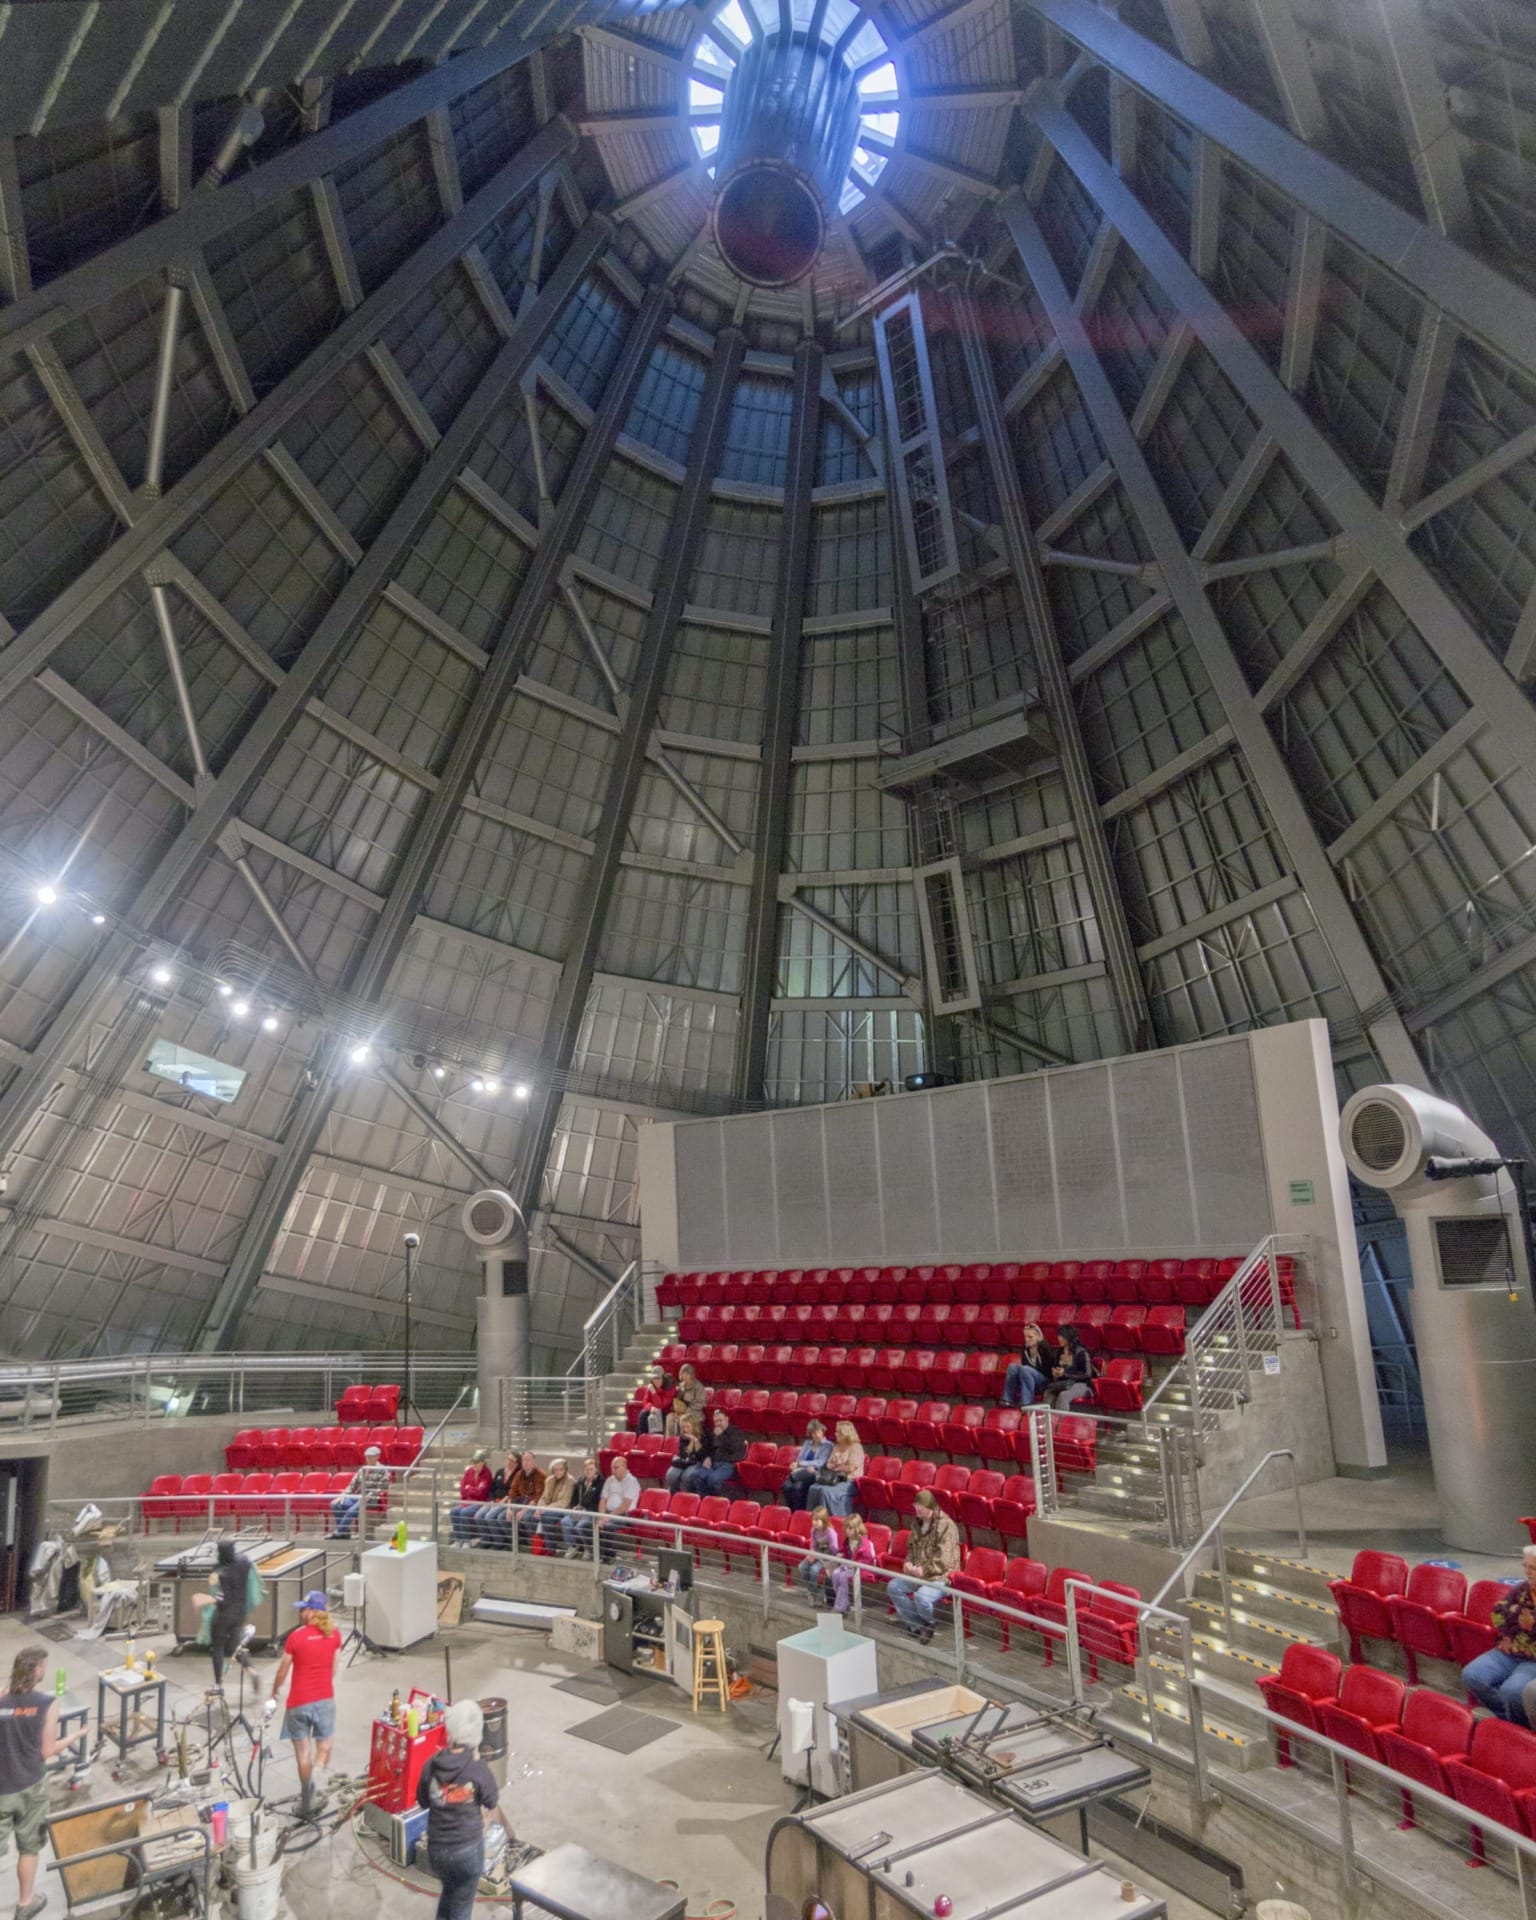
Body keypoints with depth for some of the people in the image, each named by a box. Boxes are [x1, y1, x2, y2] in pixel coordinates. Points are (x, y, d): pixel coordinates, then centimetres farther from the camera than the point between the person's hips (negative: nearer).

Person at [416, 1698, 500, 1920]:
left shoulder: (432, 1765, -15)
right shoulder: (479, 1769, -24)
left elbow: (422, 1801, 2)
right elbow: (491, 1805, -5)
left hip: (436, 1846, 4)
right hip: (468, 1848, -3)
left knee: (448, 1892, 31)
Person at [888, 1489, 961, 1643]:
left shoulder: (945, 1525, -19)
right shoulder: (918, 1522, 7)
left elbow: (943, 1560, -22)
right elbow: (912, 1547, 20)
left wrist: (923, 1570, -23)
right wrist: (908, 1563, 0)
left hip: (941, 1576, -8)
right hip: (919, 1573, 8)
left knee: (921, 1596, -32)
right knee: (894, 1587, -6)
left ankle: (928, 1623, 2)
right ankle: (917, 1624, 6)